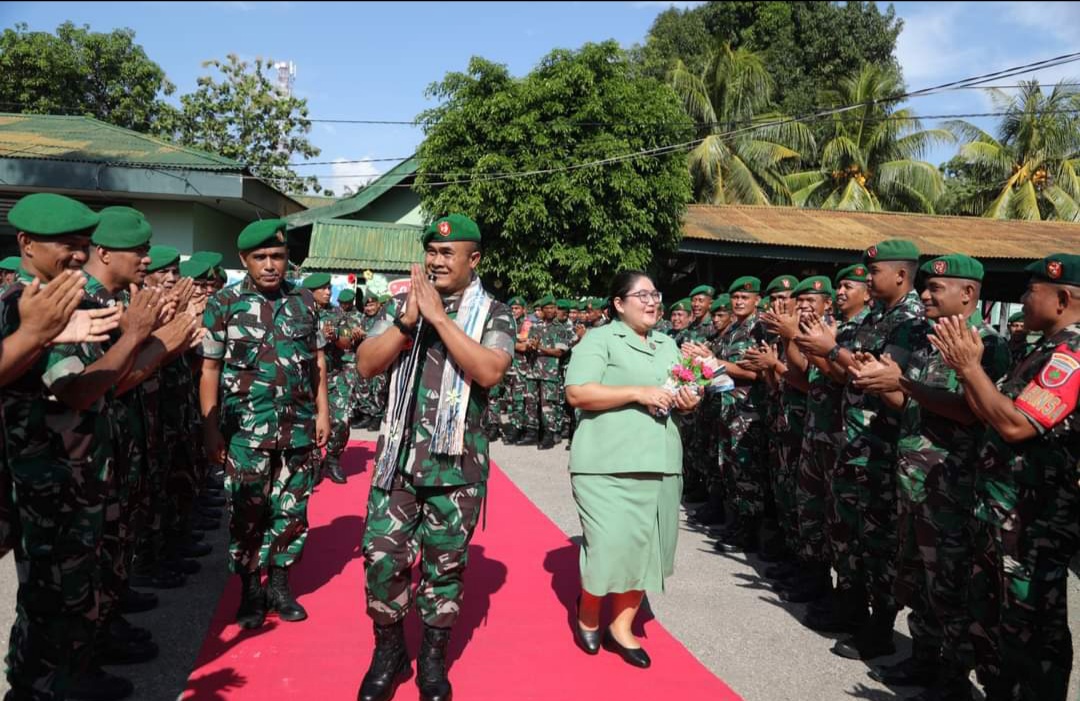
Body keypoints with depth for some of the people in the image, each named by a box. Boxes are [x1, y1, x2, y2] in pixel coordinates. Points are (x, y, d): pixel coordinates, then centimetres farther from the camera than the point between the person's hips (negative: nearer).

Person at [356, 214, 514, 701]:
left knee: (445, 564, 10)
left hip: (456, 463, -2)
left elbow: (489, 372, -20)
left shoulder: (494, 314, -2)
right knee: (381, 557, 3)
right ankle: (388, 651, 26)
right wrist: (407, 321, -14)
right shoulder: (402, 304, 6)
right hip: (398, 456, 2)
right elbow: (365, 365, -2)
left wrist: (440, 317, -19)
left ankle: (433, 659, 28)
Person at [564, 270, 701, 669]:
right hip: (609, 463, -7)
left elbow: (681, 395, 27)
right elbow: (577, 393, -14)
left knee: (645, 545, 8)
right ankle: (588, 616, 19)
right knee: (611, 545, -9)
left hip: (660, 462, 7)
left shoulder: (668, 346, 19)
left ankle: (621, 625, 23)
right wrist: (638, 392, -19)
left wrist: (688, 402, 2)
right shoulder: (599, 339, -3)